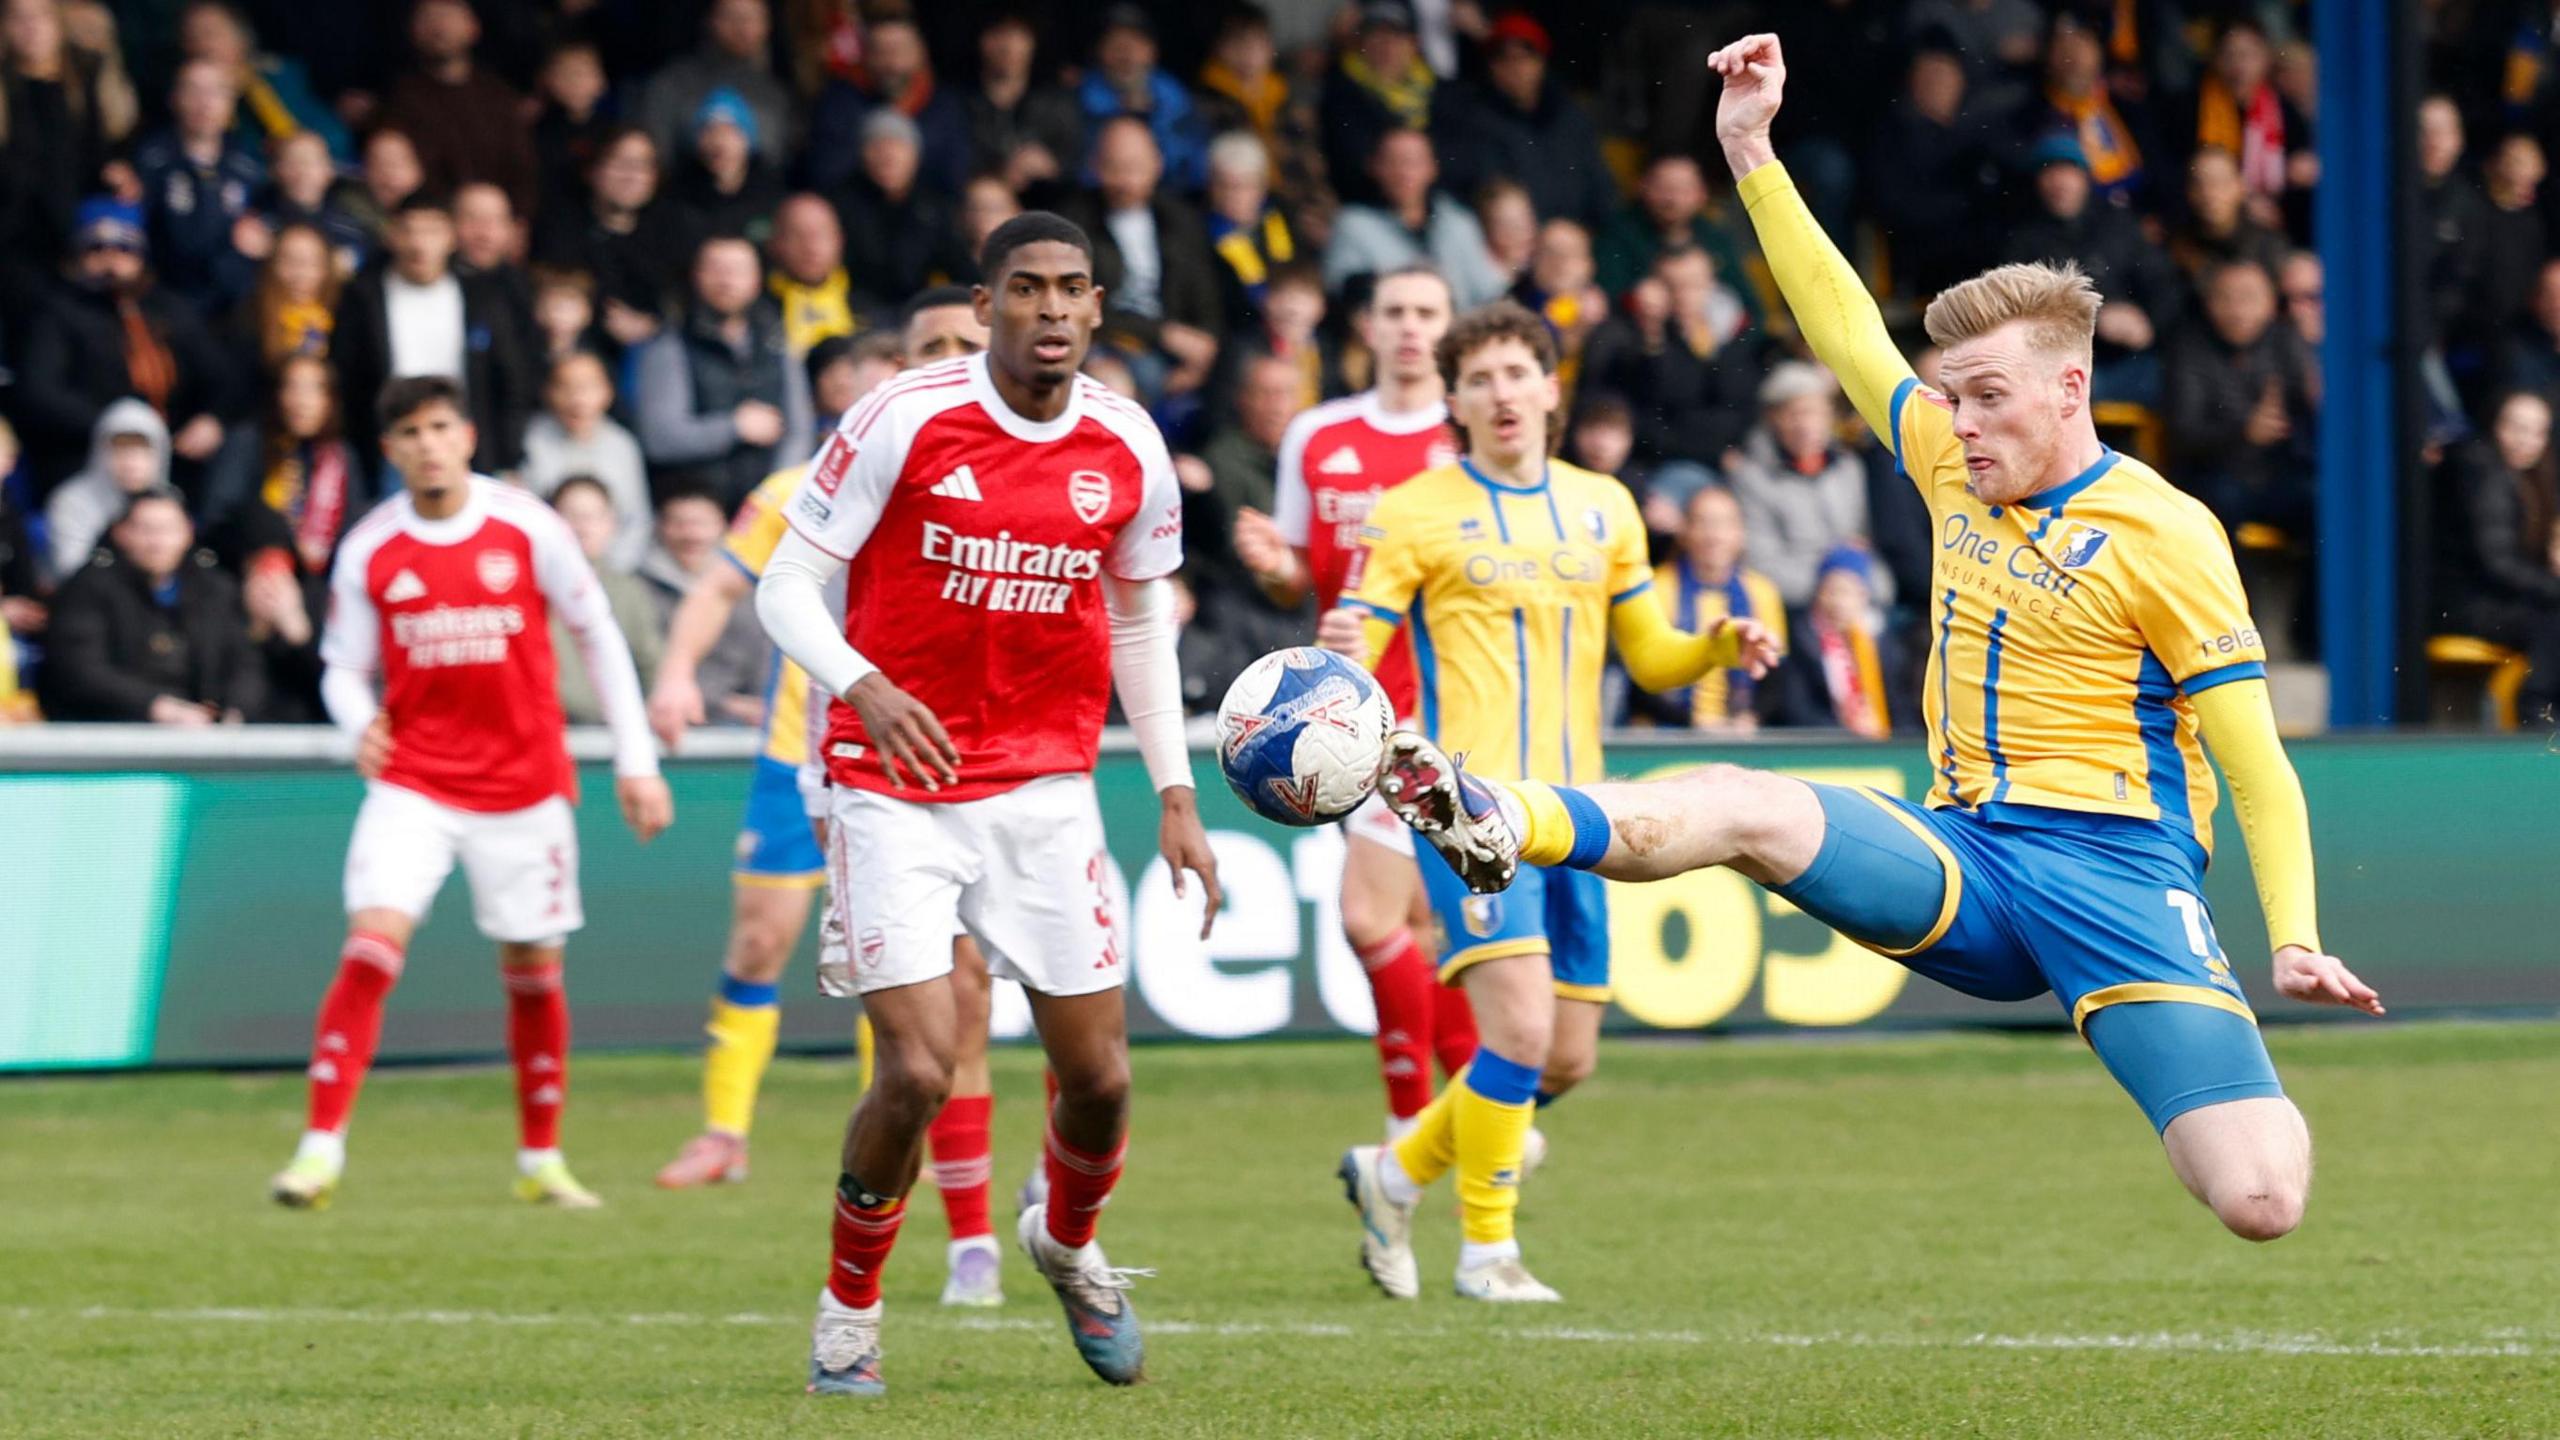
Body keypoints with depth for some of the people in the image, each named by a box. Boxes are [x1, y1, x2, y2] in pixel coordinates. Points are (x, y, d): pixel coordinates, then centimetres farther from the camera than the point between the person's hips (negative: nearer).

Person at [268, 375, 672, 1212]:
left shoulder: (527, 528, -4)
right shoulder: (369, 551, -2)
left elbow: (597, 635, 3)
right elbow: (344, 670, 5)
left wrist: (636, 762, 2)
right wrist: (359, 725, -19)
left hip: (524, 786, 0)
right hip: (415, 783, 0)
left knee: (534, 970, 6)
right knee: (371, 944, -17)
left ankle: (540, 1160, 22)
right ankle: (321, 1148, -16)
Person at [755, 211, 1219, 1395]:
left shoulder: (1128, 448, 1)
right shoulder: (904, 420, -11)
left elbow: (1143, 623, 15)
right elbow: (785, 585, -7)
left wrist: (1175, 794, 9)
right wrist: (862, 686, -25)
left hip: (1047, 788, 4)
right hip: (895, 791, -4)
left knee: (1099, 1077, 4)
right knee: (919, 1072, -15)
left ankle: (1067, 1243, 39)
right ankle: (848, 1313, 9)